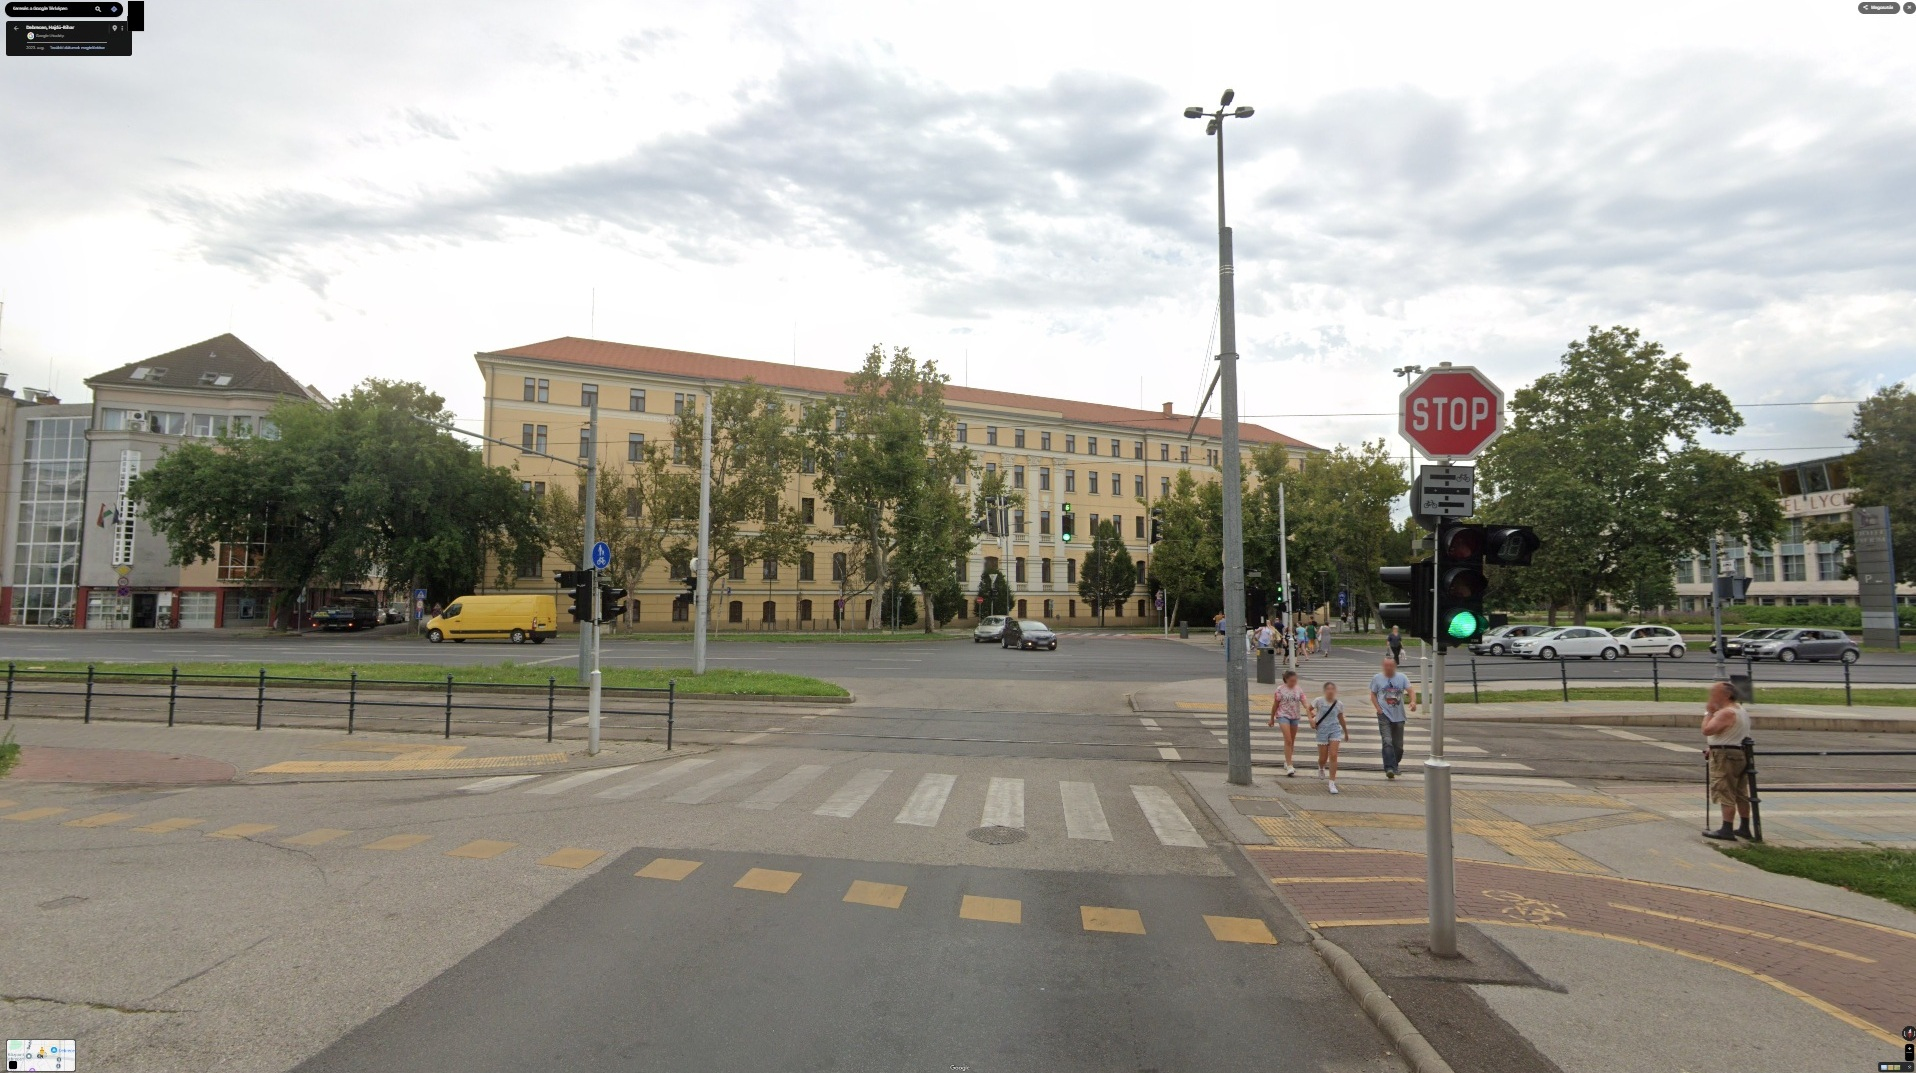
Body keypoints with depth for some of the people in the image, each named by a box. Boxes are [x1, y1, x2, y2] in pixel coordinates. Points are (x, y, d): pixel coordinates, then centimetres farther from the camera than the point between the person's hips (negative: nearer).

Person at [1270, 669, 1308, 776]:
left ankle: (1287, 762, 30)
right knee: (1288, 740, -15)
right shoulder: (1280, 690, -6)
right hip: (1283, 716, -5)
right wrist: (1272, 718, 5)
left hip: (1295, 716, 5)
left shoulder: (1298, 690, 3)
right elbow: (1275, 705, 1)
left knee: (1292, 741, 13)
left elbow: (1304, 703, -6)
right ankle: (1289, 766, -16)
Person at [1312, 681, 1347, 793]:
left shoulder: (1339, 704, 0)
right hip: (1322, 730, -1)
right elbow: (1309, 709, 6)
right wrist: (1311, 719, -11)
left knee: (1333, 756, -11)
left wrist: (1346, 731, 24)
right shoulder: (1319, 701, -6)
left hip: (1335, 730, 1)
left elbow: (1341, 718, 15)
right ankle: (1321, 768, 43)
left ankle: (1332, 783, -7)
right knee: (1323, 758, 5)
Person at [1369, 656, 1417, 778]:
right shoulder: (1377, 678, 3)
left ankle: (1394, 765, 29)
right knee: (1387, 741, -17)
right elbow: (1373, 695, 9)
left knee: (1398, 745, 8)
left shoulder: (1402, 678, 5)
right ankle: (1389, 768, -22)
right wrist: (1378, 709, -6)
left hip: (1399, 716, 2)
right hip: (1384, 715, -2)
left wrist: (1413, 701, -28)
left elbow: (1411, 690, -7)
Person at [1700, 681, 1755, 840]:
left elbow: (1707, 730, -27)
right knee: (1741, 794, 15)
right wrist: (1713, 748, 19)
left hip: (1726, 757, -10)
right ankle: (1744, 829, 22)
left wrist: (1709, 712, -14)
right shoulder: (1740, 710, 16)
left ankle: (1726, 830, -7)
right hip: (1741, 754, 10)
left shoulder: (1726, 713, -19)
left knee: (1726, 794, -7)